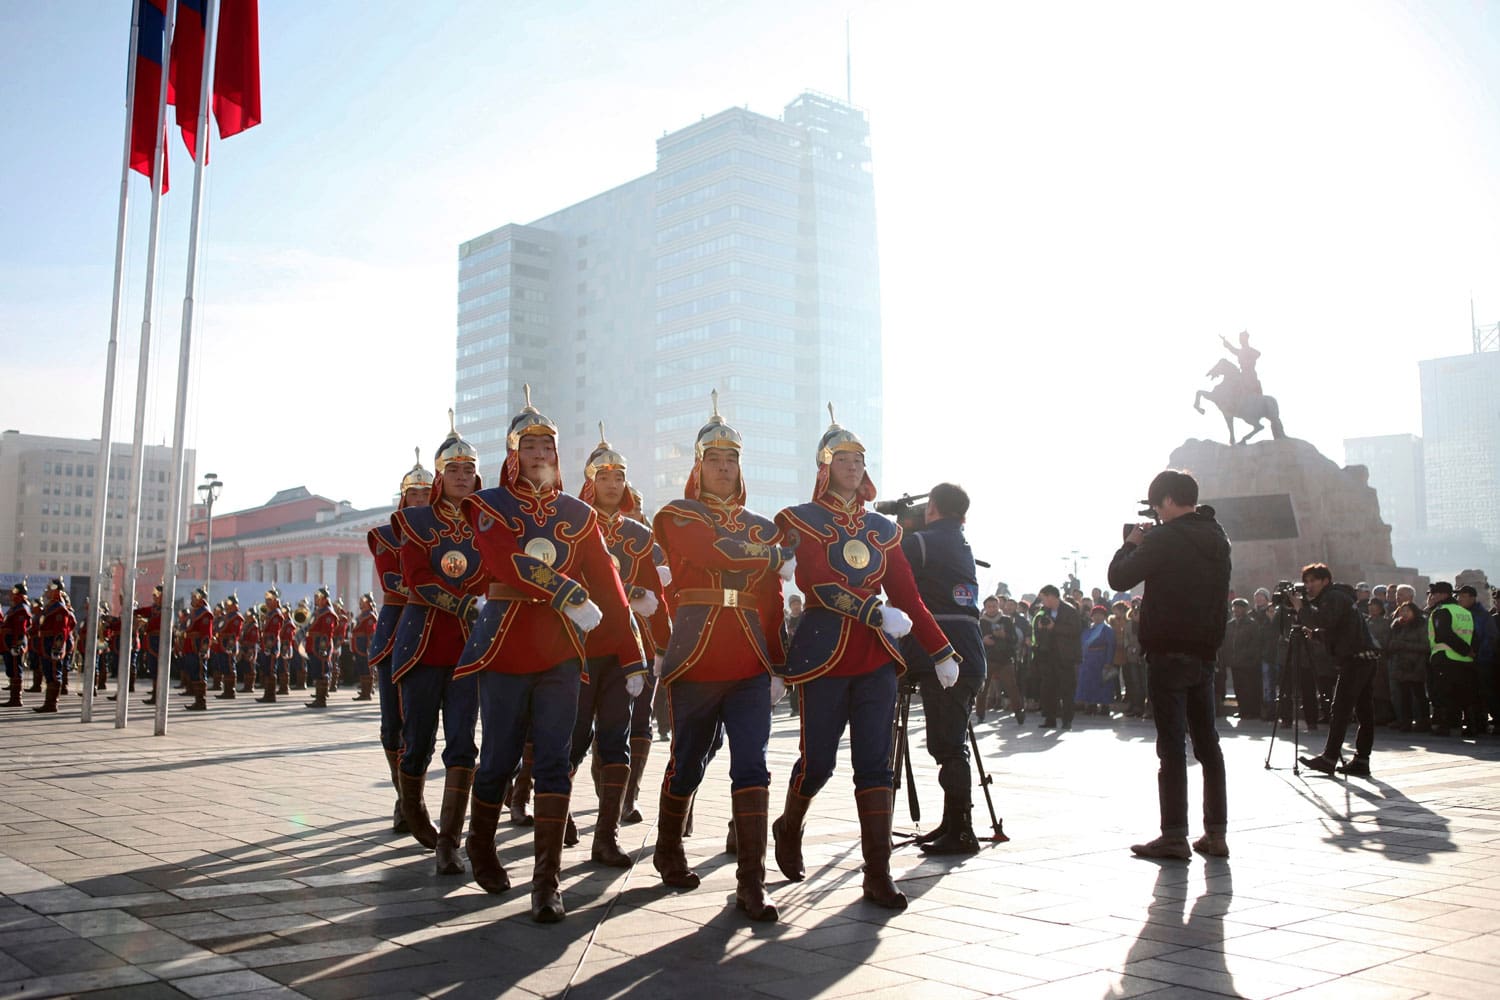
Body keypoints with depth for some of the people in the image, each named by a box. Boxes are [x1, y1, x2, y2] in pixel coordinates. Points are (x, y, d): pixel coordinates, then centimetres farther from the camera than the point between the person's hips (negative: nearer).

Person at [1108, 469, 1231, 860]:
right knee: (1207, 743, 12)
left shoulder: (1164, 539, -13)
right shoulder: (1217, 539, 12)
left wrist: (1131, 544, 6)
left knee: (1171, 745, -5)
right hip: (1205, 652, 7)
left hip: (1169, 653, -7)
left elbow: (1119, 578, -12)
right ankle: (1216, 834, 15)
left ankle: (1174, 836, -4)